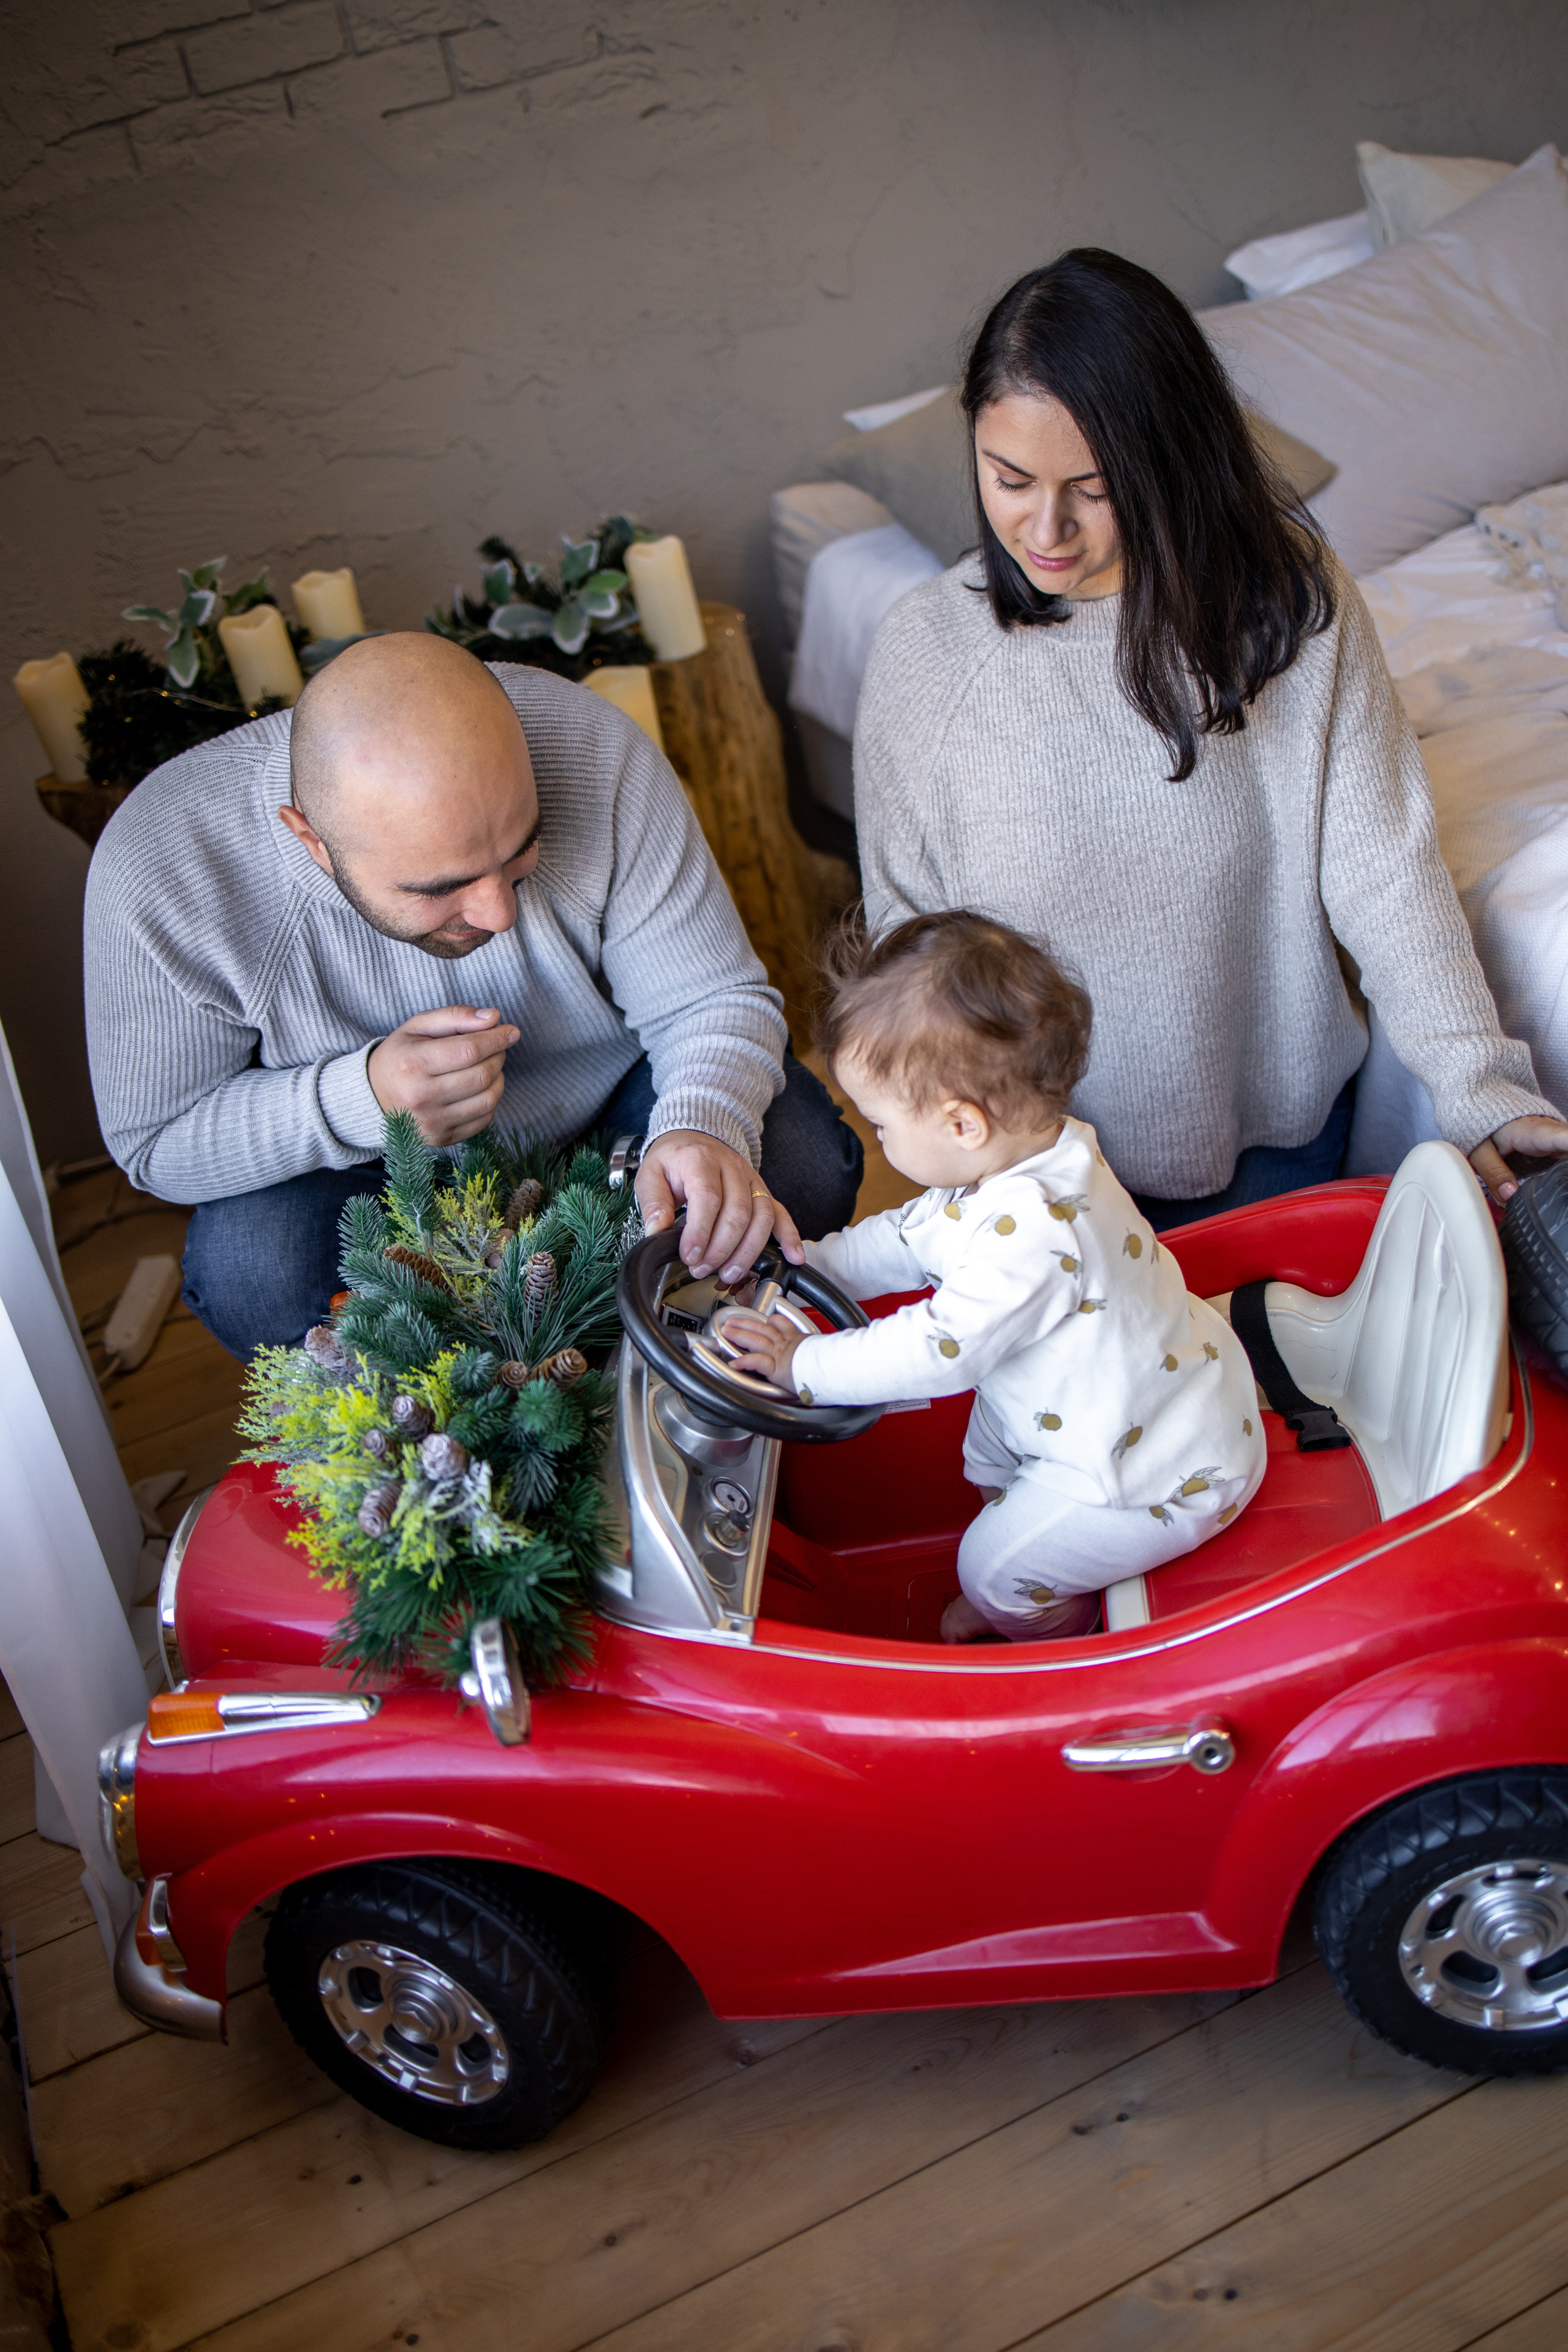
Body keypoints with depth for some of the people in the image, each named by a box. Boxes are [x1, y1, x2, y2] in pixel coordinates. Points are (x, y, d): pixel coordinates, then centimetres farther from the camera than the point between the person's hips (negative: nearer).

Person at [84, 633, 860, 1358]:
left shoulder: (590, 754, -29)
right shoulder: (157, 868, -30)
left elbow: (713, 999, -19)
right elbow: (157, 1142, -18)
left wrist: (705, 1128, -43)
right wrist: (360, 1101, -37)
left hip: (610, 1095, 2)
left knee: (802, 1167, -22)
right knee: (249, 1280, -30)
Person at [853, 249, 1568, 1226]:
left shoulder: (1288, 597, -13)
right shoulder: (927, 646, -14)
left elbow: (1382, 860, -12)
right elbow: (906, 923, -6)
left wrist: (1474, 1080, -21)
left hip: (1276, 1116, 1)